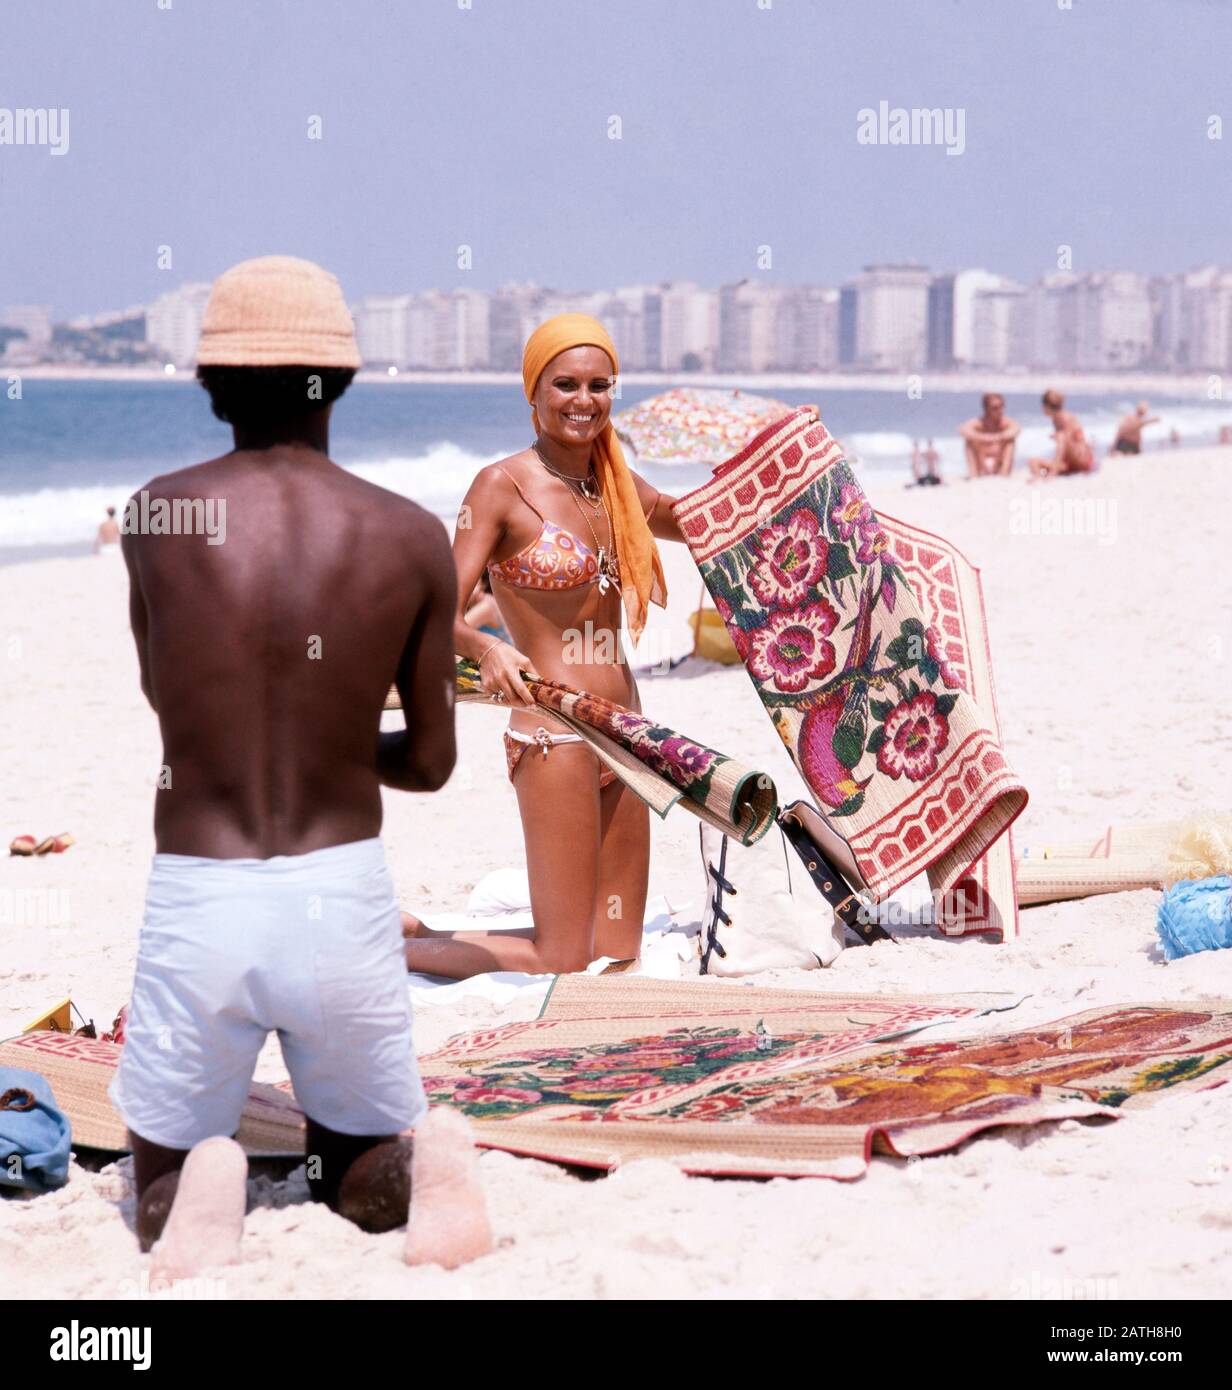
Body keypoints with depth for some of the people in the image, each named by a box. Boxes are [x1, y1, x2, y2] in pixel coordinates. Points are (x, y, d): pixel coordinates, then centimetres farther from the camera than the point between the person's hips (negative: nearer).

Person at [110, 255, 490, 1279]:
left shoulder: (158, 516, -1)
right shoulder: (412, 539, -2)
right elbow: (430, 763, 7)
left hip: (198, 901, -1)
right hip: (344, 896, 1)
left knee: (159, 1196, 19)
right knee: (360, 1175, 24)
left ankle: (204, 1191, -17)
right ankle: (427, 1165, -12)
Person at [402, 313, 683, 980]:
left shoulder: (617, 486, 11)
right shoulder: (502, 486, -9)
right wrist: (485, 649, -37)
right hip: (552, 731, -8)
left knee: (618, 952, 12)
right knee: (563, 964, -6)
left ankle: (411, 928, 25)